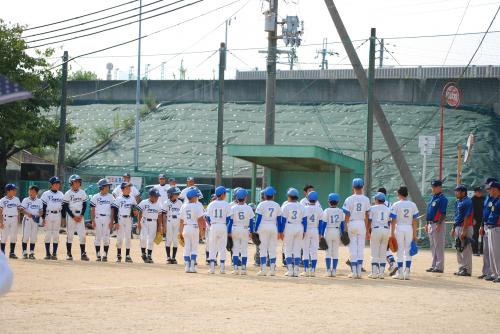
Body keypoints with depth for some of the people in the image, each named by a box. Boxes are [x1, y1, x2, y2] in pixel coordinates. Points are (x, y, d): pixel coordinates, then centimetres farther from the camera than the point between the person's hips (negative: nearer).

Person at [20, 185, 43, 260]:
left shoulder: (39, 201, 12)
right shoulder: (26, 200, 4)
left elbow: (41, 211, 10)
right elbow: (22, 209, -6)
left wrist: (39, 215, -11)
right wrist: (27, 213, -24)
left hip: (35, 220, 3)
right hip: (27, 219, -3)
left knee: (33, 237, 3)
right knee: (25, 236, -6)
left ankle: (31, 253, 8)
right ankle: (24, 252, 0)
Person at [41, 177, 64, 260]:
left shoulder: (61, 195, 11)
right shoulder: (46, 194, 0)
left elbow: (63, 206, 13)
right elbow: (43, 206, -4)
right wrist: (43, 218, -10)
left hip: (58, 216, 3)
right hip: (48, 215, -3)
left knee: (56, 235, 2)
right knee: (48, 234, -1)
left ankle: (54, 253, 5)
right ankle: (47, 254, 3)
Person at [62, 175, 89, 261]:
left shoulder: (82, 193, 7)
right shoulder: (68, 194, -3)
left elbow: (84, 205, 8)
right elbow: (66, 207, -5)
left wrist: (81, 216, -5)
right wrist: (73, 217, -11)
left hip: (80, 216, 3)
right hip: (70, 215, -3)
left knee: (82, 235, -3)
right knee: (69, 235, 0)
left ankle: (83, 253, 1)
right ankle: (68, 253, 5)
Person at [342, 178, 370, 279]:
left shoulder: (349, 199, -6)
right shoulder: (366, 199, 1)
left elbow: (347, 215, -7)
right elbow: (366, 216, 3)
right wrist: (367, 230, 9)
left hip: (351, 223, -2)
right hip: (362, 224, 2)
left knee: (353, 249, 3)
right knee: (360, 248, 5)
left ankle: (354, 272, 2)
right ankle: (359, 272, 2)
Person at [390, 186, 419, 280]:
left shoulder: (396, 205, -6)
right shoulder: (412, 205, 3)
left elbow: (393, 220, -7)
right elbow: (414, 221, 3)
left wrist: (392, 233, -4)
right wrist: (414, 234, 6)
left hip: (399, 228, -2)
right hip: (409, 228, 2)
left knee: (400, 251, 2)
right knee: (408, 251, 7)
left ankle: (400, 273, 1)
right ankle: (407, 272, 2)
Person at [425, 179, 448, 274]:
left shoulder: (442, 199, -12)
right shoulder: (433, 198, 17)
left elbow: (443, 213, -18)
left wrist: (439, 224, -24)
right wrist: (427, 224, 18)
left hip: (438, 224, -10)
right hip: (431, 224, 10)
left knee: (439, 246, -7)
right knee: (433, 247, 13)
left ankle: (439, 267, -5)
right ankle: (434, 265, 18)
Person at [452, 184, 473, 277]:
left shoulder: (467, 202, -15)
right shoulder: (458, 202, 14)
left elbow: (467, 217, -20)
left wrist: (463, 231, -23)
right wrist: (453, 228, 18)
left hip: (465, 227, -10)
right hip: (457, 227, 10)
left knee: (466, 249, -6)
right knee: (459, 249, 13)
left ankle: (467, 270, -3)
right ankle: (461, 268, 20)